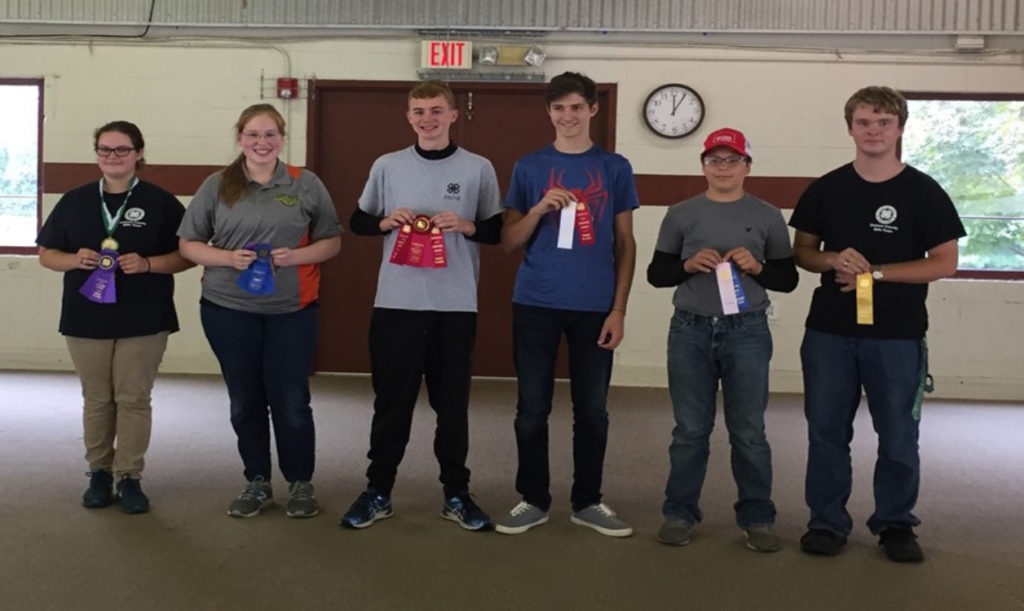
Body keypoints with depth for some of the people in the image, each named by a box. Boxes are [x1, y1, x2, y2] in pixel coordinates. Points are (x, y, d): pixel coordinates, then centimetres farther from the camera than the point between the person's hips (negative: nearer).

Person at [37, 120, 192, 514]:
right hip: (86, 318, 3)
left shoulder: (160, 202, 0)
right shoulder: (75, 200, 8)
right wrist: (74, 260, -11)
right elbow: (46, 254, 10)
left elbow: (187, 256, -1)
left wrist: (148, 264, -18)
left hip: (143, 320, -2)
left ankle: (129, 477, 11)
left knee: (134, 399, 2)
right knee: (96, 400, 10)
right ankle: (99, 472, 22)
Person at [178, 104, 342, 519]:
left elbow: (332, 242, 5)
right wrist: (228, 257, -13)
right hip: (228, 310, 1)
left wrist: (296, 256, -14)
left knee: (291, 401, 2)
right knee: (245, 400, 10)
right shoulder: (217, 186, 4)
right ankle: (256, 483, 26)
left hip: (292, 311, -1)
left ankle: (300, 484, 20)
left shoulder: (306, 184, 3)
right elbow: (189, 244, 5)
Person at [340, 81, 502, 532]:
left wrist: (466, 225, -12)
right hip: (396, 303, 1)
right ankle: (378, 492, 21)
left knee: (452, 401, 8)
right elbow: (358, 222, 12)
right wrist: (387, 221, -7)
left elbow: (498, 232, 7)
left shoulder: (478, 169, 2)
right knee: (392, 399, 8)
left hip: (456, 305, -1)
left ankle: (456, 494, 21)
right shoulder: (387, 166, 6)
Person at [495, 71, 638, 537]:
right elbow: (508, 243, 5)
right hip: (535, 304, 0)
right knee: (532, 407, 5)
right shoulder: (529, 167, 5)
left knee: (592, 408, 7)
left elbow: (625, 244, 6)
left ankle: (587, 501, 22)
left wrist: (618, 309, -2)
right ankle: (533, 499, 20)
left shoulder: (615, 167, 6)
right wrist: (539, 209, -13)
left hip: (594, 307, 0)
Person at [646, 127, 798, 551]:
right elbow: (656, 273, 6)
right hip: (690, 330, 1)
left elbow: (788, 279, 6)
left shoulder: (767, 216, 5)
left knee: (748, 431, 6)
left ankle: (757, 517, 18)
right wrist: (688, 265, -12)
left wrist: (757, 267, -12)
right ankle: (680, 513, 20)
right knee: (690, 429, 8)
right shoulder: (681, 214, 5)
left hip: (747, 332, 0)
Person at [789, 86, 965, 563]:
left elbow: (945, 263, -5)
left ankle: (895, 523, 24)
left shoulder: (923, 192, -2)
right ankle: (827, 521, 21)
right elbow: (802, 252, 9)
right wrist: (834, 260, -13)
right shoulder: (826, 189, 6)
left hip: (897, 336, -2)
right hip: (829, 332, 2)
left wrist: (875, 272, -15)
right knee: (826, 431, 8)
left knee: (898, 436, 7)